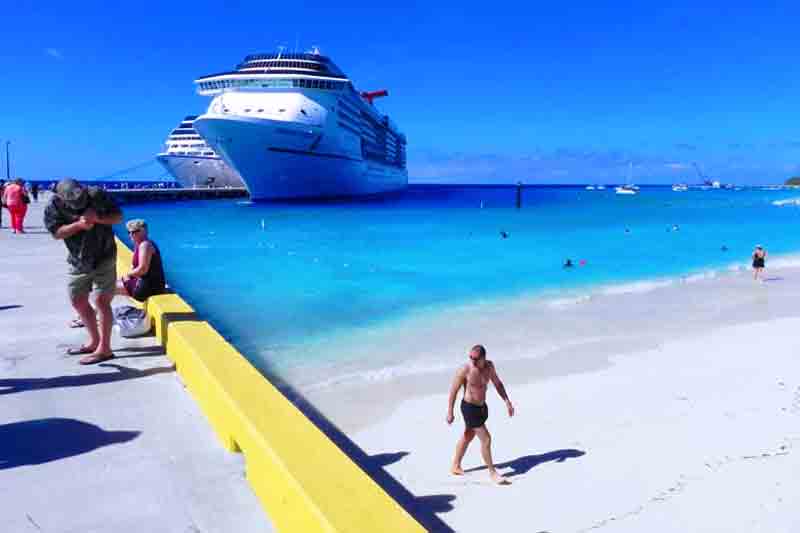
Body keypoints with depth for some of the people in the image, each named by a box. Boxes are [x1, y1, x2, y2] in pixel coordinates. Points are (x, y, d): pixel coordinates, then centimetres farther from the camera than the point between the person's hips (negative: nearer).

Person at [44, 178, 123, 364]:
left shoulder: (97, 195, -14)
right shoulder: (54, 206, -10)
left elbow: (118, 216, -7)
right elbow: (56, 232, -15)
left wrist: (97, 218, -25)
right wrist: (79, 224, -30)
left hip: (104, 258, -4)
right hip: (78, 261, 4)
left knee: (102, 301, -7)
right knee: (78, 301, 11)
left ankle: (104, 349, 0)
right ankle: (94, 341, 28)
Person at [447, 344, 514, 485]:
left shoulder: (489, 366, -4)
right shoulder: (465, 370, -22)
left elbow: (497, 384, 9)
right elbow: (453, 390, -13)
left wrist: (507, 402, 3)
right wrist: (450, 412, -9)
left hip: (482, 406, 7)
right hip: (469, 408, -7)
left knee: (468, 437, 20)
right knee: (486, 439, -4)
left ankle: (455, 467, 37)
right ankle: (492, 473, 12)